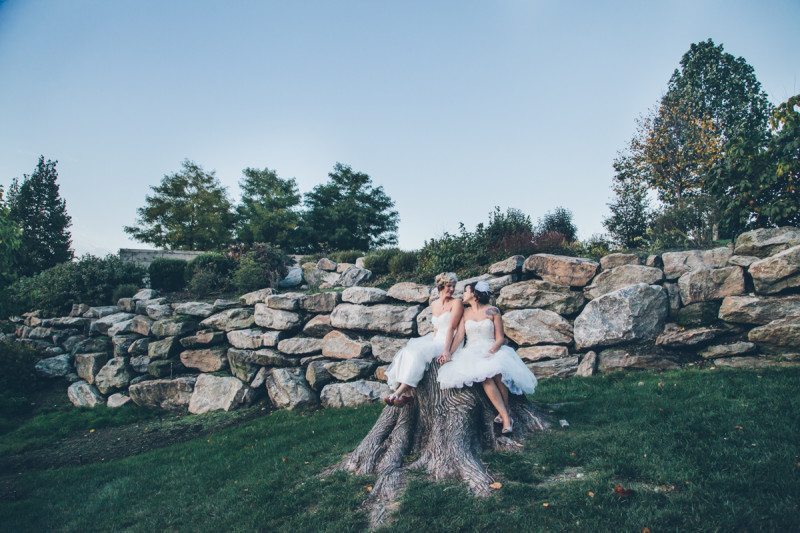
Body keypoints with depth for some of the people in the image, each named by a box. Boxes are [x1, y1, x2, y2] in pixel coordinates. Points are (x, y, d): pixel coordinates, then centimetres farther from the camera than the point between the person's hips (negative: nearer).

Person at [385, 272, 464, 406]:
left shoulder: (456, 303, -6)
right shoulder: (434, 304, 13)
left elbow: (451, 328, -17)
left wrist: (446, 349, -26)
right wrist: (433, 339, 2)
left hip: (449, 342, -7)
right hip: (435, 339, 7)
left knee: (417, 353, -27)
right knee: (407, 351, -16)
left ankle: (399, 392, -26)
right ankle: (407, 393, -23)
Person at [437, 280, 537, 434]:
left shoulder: (493, 311, 5)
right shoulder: (465, 313, 14)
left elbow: (500, 338, 2)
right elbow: (459, 336, 5)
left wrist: (492, 350, -17)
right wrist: (448, 353, -9)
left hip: (492, 350, -1)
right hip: (472, 353, 1)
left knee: (496, 373, -35)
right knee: (484, 376, -31)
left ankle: (503, 414, -29)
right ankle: (506, 417, -35)